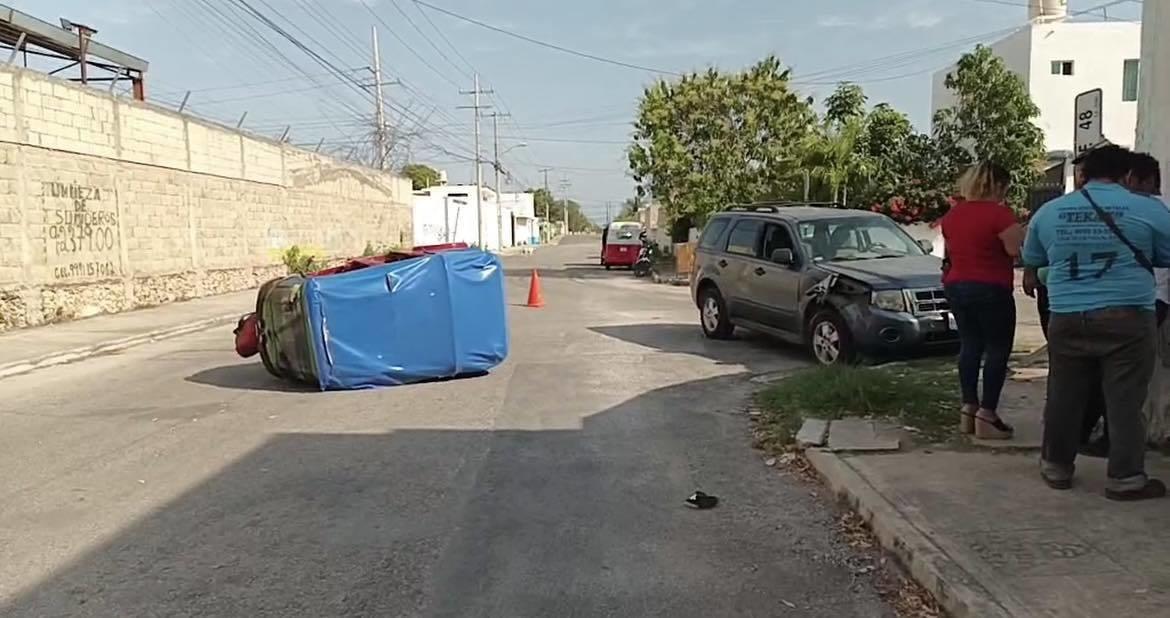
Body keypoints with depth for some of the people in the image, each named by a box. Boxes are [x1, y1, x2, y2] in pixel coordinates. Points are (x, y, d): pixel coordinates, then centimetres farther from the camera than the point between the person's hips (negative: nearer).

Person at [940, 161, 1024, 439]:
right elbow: (1018, 251, -16)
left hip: (956, 287, 7)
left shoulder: (951, 215, 8)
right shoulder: (999, 213, -15)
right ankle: (986, 415, -1)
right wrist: (1020, 232, 1)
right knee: (997, 349, 1)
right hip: (991, 290, -7)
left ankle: (968, 409, 14)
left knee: (969, 346, 13)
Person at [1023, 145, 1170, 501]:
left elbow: (1031, 260, 19)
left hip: (1067, 320, 3)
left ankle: (1056, 467, 23)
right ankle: (1125, 478, 10)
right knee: (1125, 401, 4)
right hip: (1128, 319, -3)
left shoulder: (1048, 211, 7)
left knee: (1064, 398, 12)